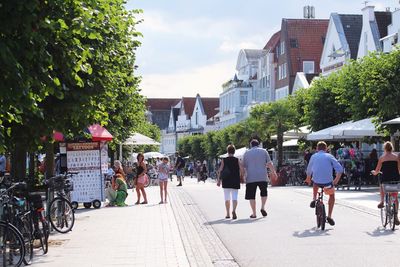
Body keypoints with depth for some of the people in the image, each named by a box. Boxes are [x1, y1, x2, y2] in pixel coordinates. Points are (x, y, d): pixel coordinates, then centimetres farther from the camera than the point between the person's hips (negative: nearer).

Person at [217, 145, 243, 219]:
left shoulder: (224, 160, 0)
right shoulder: (237, 160, 0)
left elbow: (220, 170, -3)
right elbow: (241, 170, -5)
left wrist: (218, 180, 1)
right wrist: (241, 178, 11)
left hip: (226, 182, 1)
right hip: (235, 181, -1)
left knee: (227, 198, 11)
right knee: (234, 197, -2)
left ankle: (228, 214, 16)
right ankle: (234, 210, -26)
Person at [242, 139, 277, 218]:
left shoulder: (246, 153, 10)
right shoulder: (263, 151, 8)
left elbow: (244, 166, 11)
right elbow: (269, 163, -1)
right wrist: (274, 173, 1)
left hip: (251, 178, 0)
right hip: (262, 177, 0)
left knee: (251, 196, 5)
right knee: (264, 193, 18)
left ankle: (254, 213, 3)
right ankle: (263, 207, 0)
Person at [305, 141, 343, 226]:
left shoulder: (314, 156, 13)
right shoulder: (329, 156, 7)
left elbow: (309, 170, 24)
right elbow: (340, 169, -4)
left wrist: (308, 179, 43)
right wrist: (336, 180, 9)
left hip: (317, 181, 2)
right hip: (328, 182, -2)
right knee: (332, 196, 27)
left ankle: (314, 199, 23)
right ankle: (329, 216, 18)